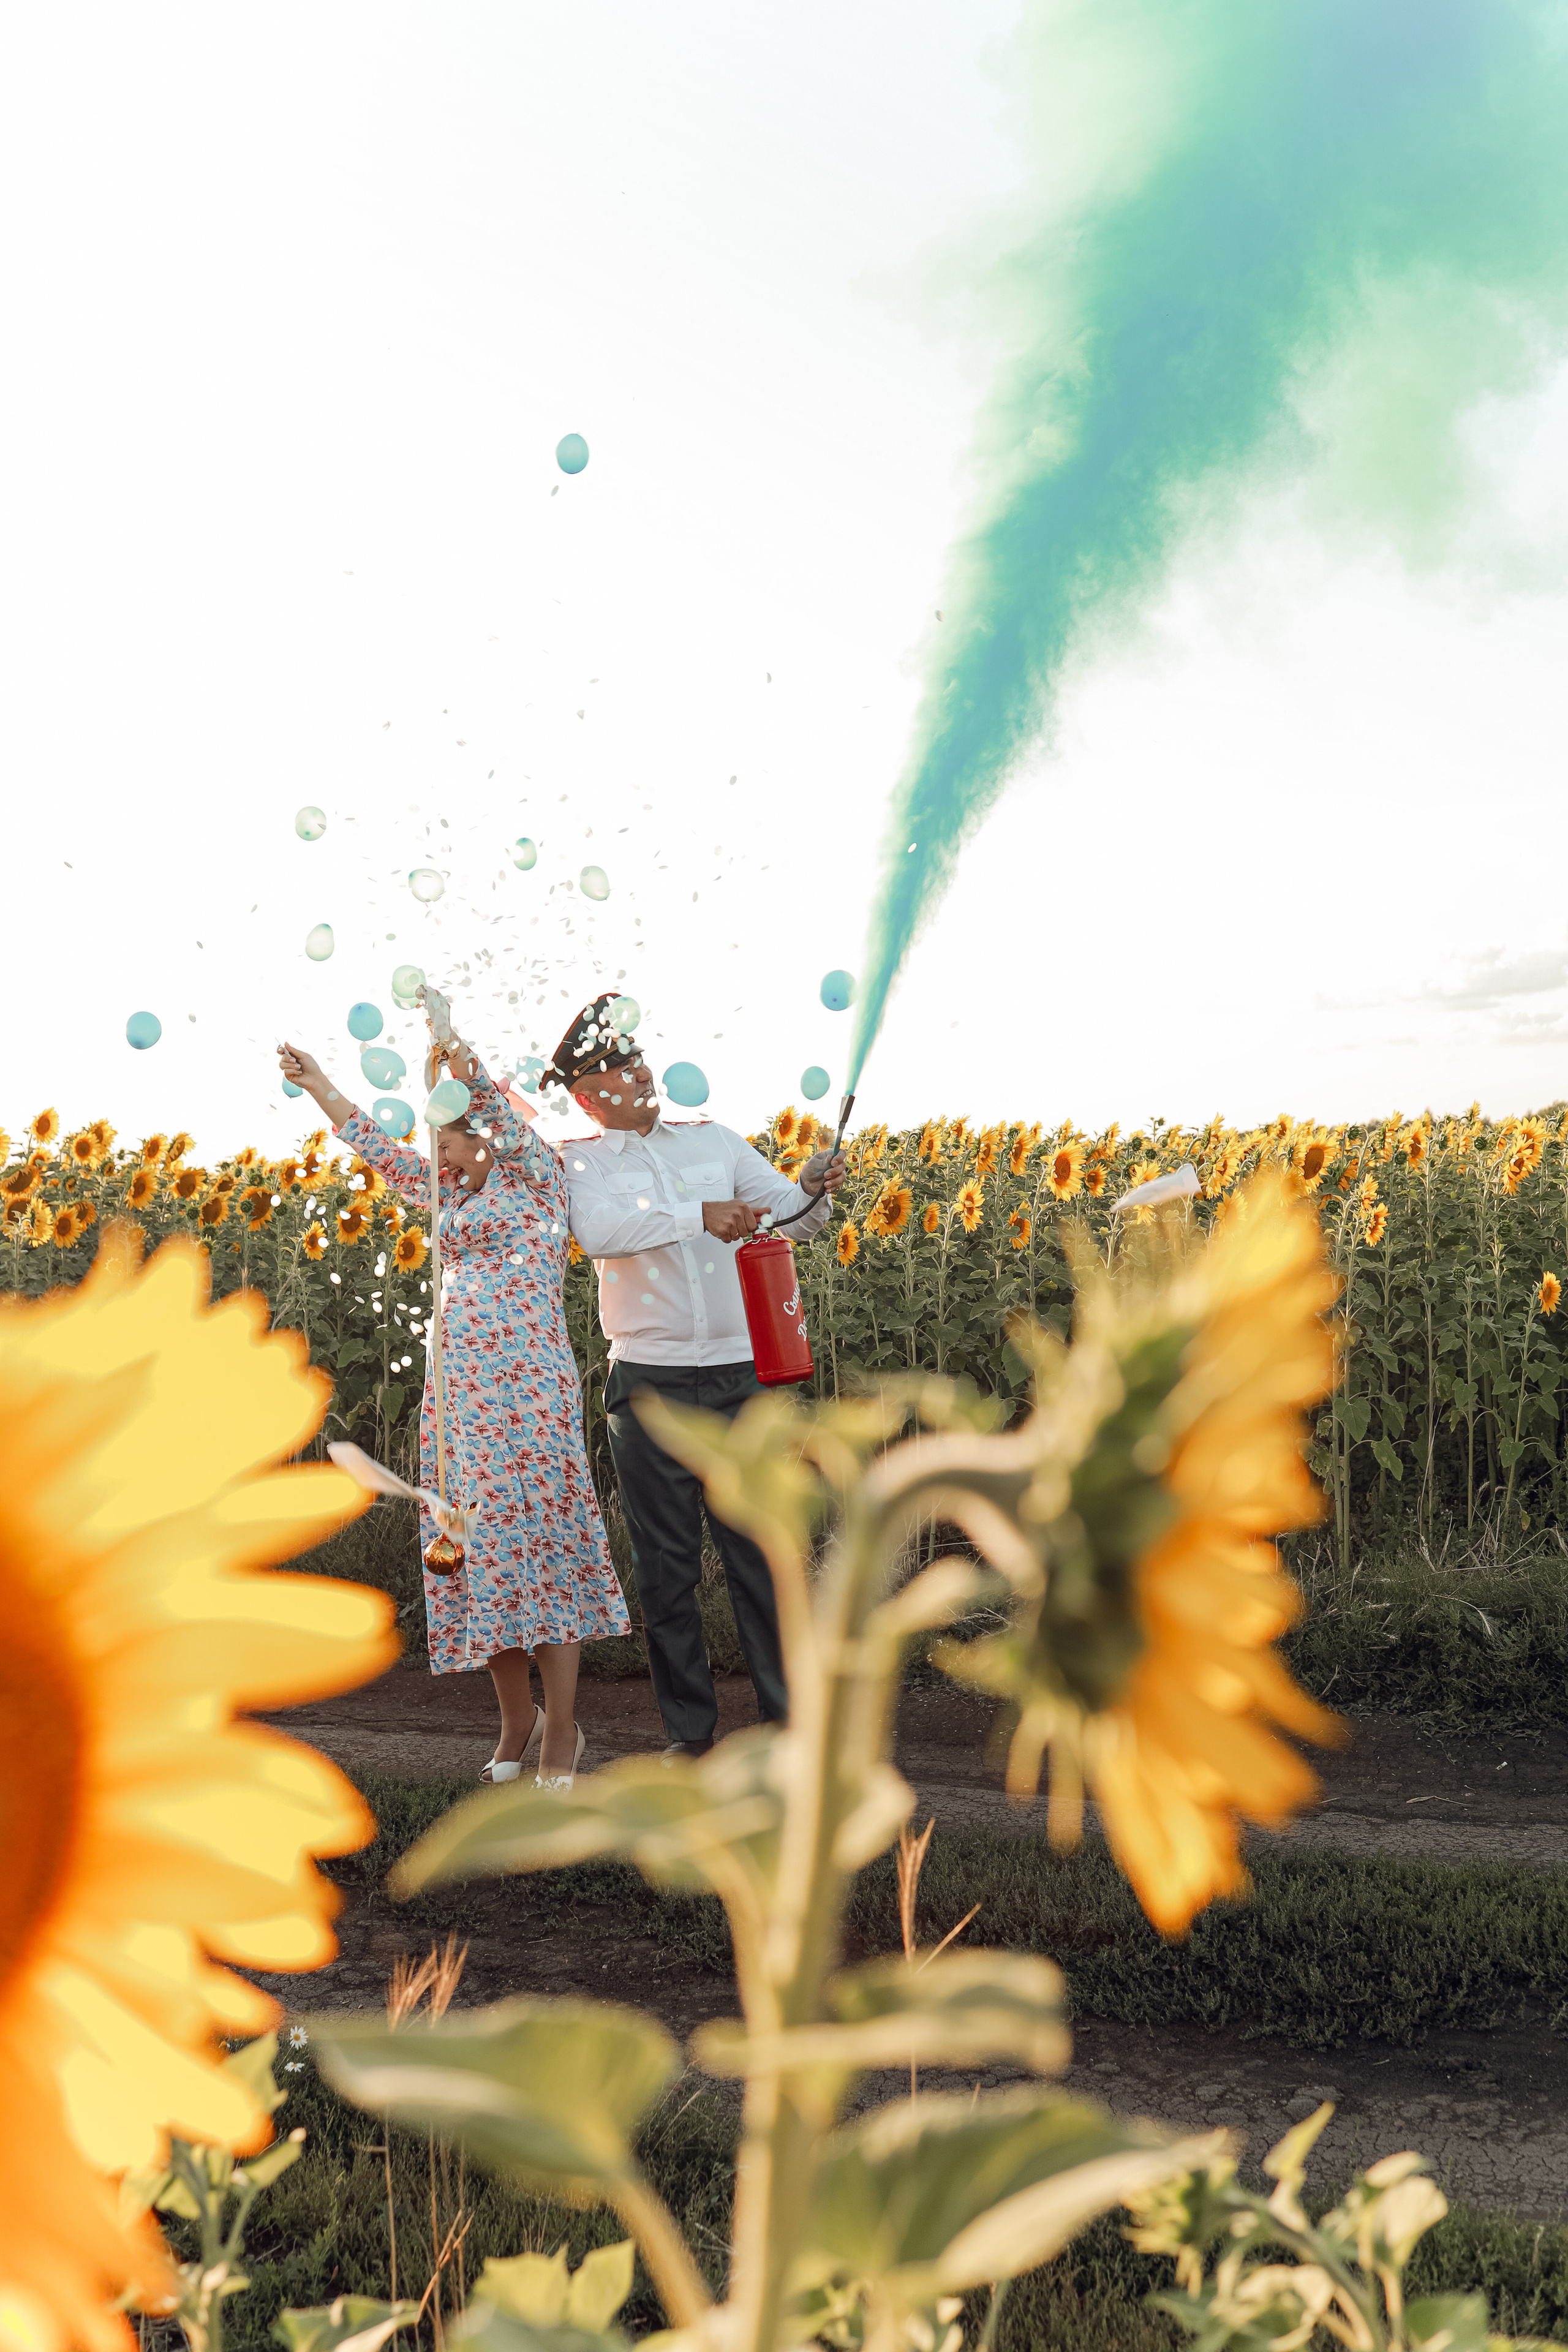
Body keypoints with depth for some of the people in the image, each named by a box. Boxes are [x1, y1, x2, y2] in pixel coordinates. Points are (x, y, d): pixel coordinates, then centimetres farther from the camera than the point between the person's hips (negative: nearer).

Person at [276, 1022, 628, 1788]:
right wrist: (318, 1086, 35)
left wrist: (469, 1073, -30)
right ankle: (516, 1716, 14)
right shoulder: (454, 1199, 24)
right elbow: (378, 1151, 33)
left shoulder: (534, 1175, 4)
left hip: (527, 1385, -7)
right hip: (455, 1389, 7)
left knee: (538, 1537, -9)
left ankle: (560, 1726, -5)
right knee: (480, 1548, 4)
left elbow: (506, 1122, -14)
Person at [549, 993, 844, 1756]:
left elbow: (793, 1219, 11)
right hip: (650, 1384, -1)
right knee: (665, 1565, 5)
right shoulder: (581, 1162, 4)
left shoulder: (714, 1141, 12)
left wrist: (813, 1190, -11)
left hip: (738, 1377, 1)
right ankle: (689, 1730, 14)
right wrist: (699, 1214, -26)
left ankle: (788, 1721, 6)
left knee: (760, 1552, 0)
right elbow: (599, 1231, -17)